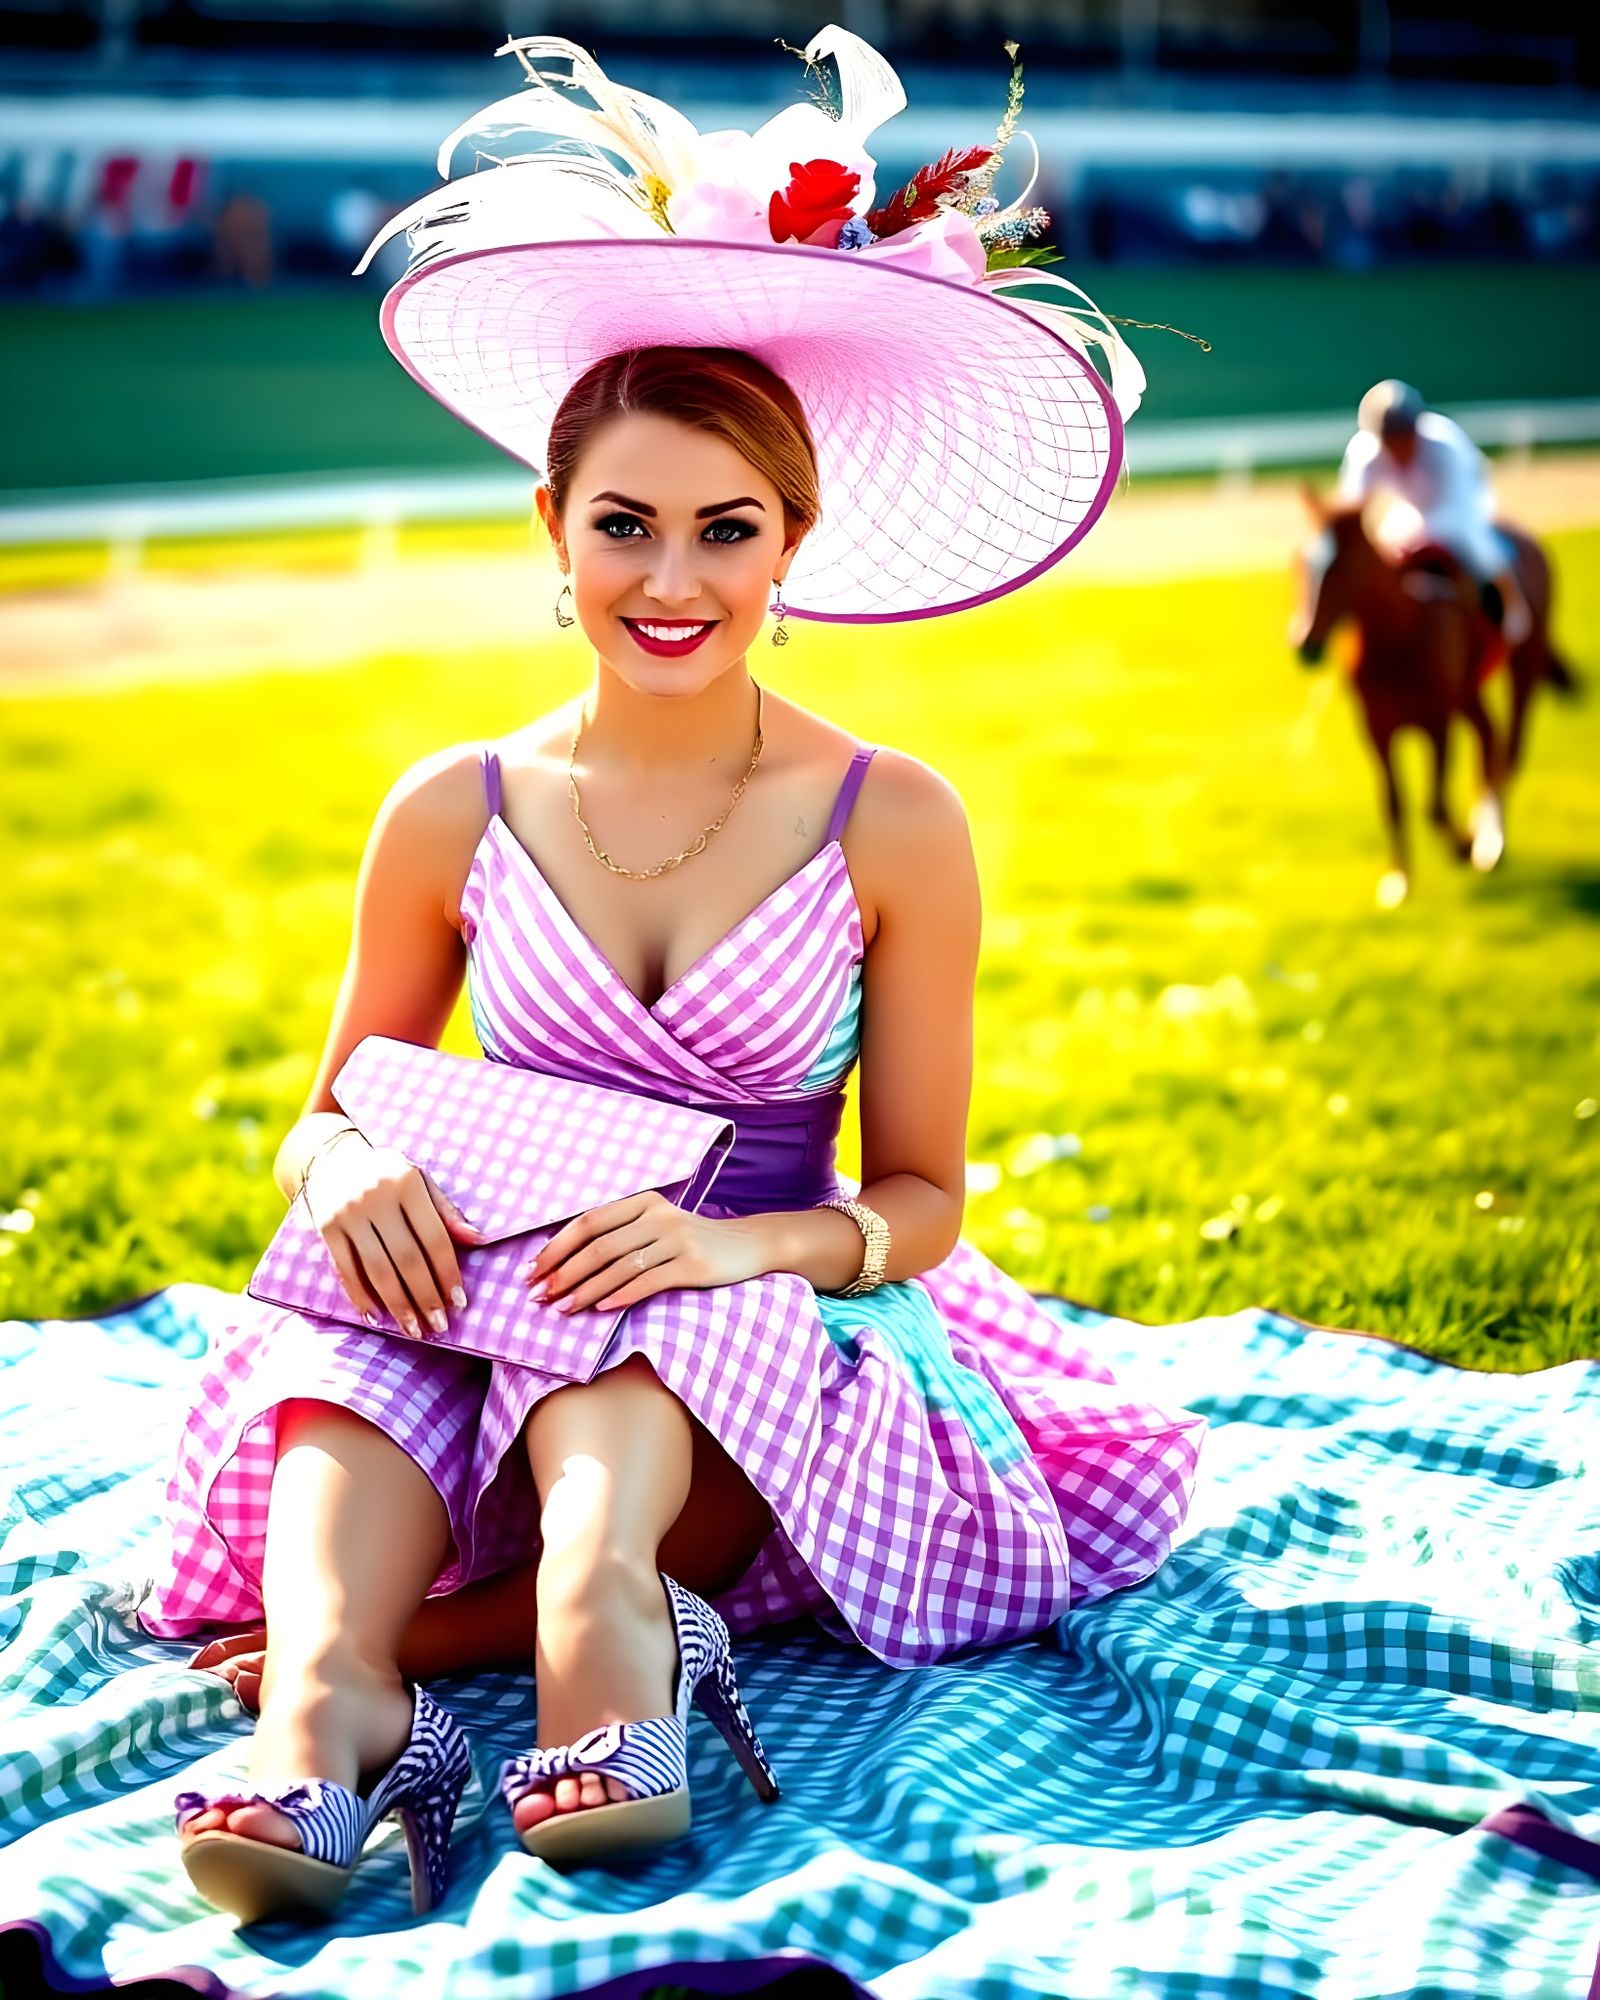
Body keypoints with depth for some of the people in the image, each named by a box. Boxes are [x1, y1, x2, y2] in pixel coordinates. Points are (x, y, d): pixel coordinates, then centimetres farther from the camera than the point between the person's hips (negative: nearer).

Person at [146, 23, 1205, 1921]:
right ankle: (323, 1691, -57)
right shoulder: (456, 815, 2)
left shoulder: (891, 825, -3)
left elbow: (919, 1196, 1)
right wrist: (356, 1166, -16)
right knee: (347, 1322, -35)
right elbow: (325, 1121, 11)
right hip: (494, 1331, 1)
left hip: (775, 1343, -1)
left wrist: (741, 1245, -22)